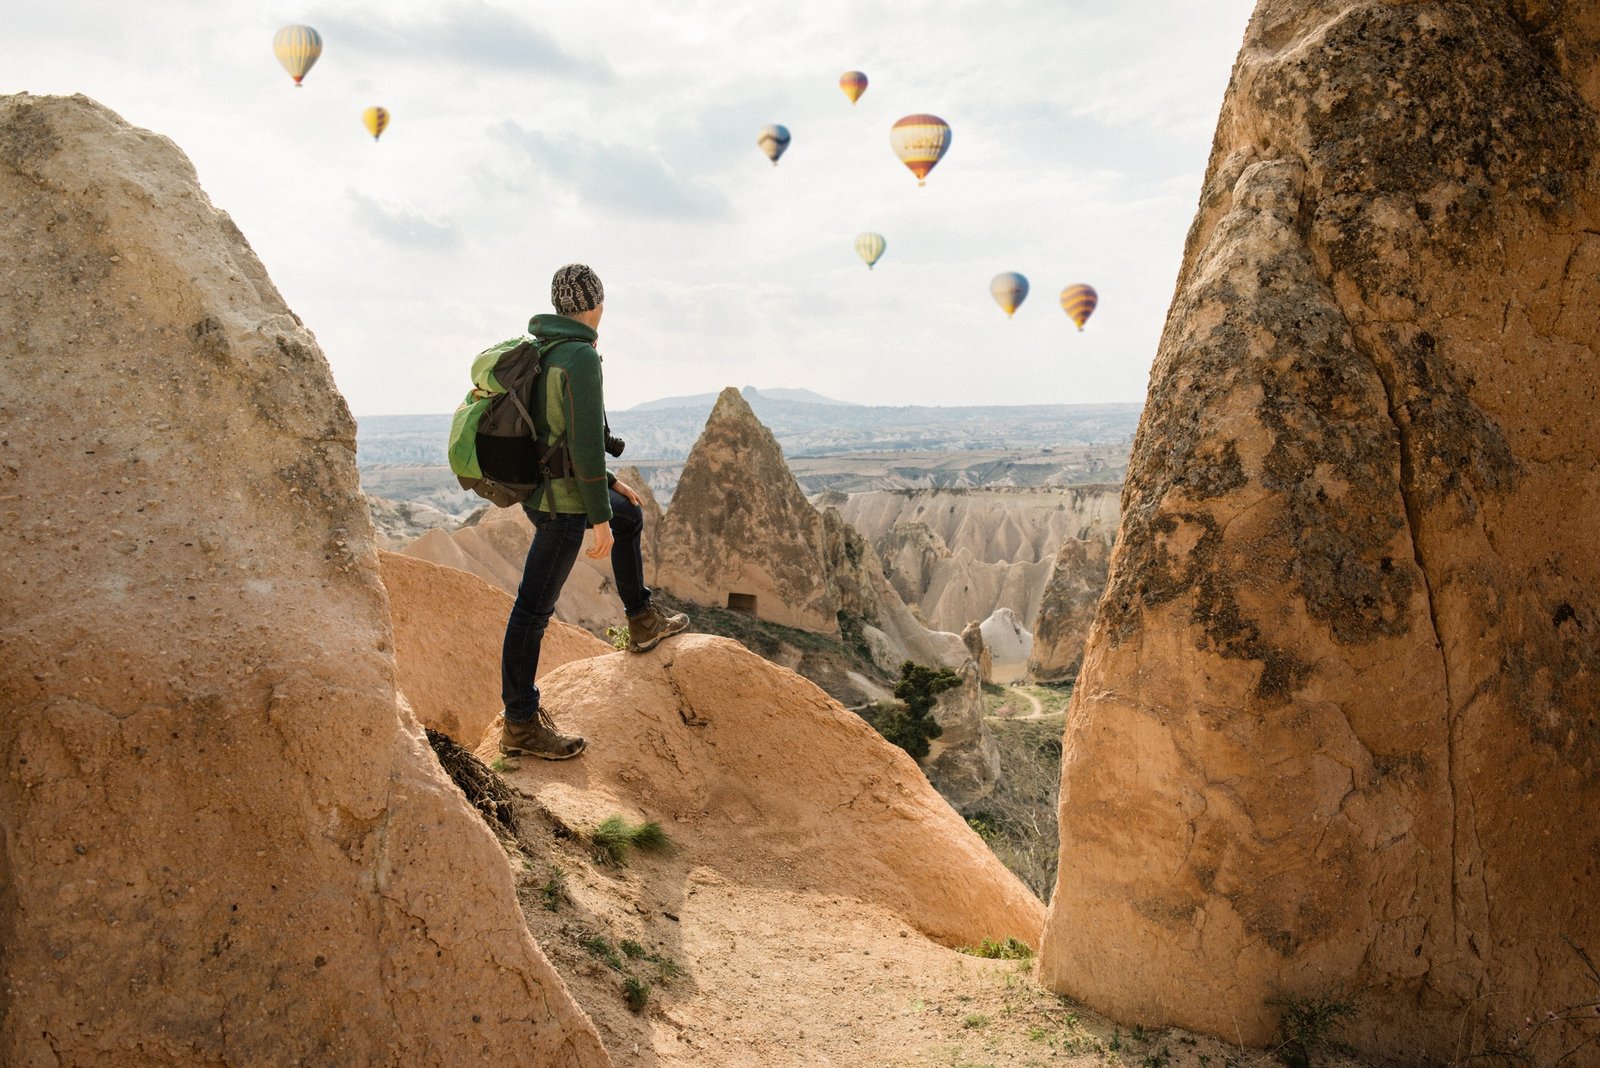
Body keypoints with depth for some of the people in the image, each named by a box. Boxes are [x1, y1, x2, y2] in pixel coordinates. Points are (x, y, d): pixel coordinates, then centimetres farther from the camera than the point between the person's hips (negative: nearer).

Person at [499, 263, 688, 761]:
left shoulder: (542, 352, 10)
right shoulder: (581, 357, -20)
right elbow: (586, 443, -24)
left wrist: (609, 482, 24)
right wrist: (600, 519, -19)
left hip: (540, 488, 10)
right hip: (563, 502, -10)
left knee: (630, 515, 30)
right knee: (534, 608, -2)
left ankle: (643, 621, 40)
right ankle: (520, 724, 7)